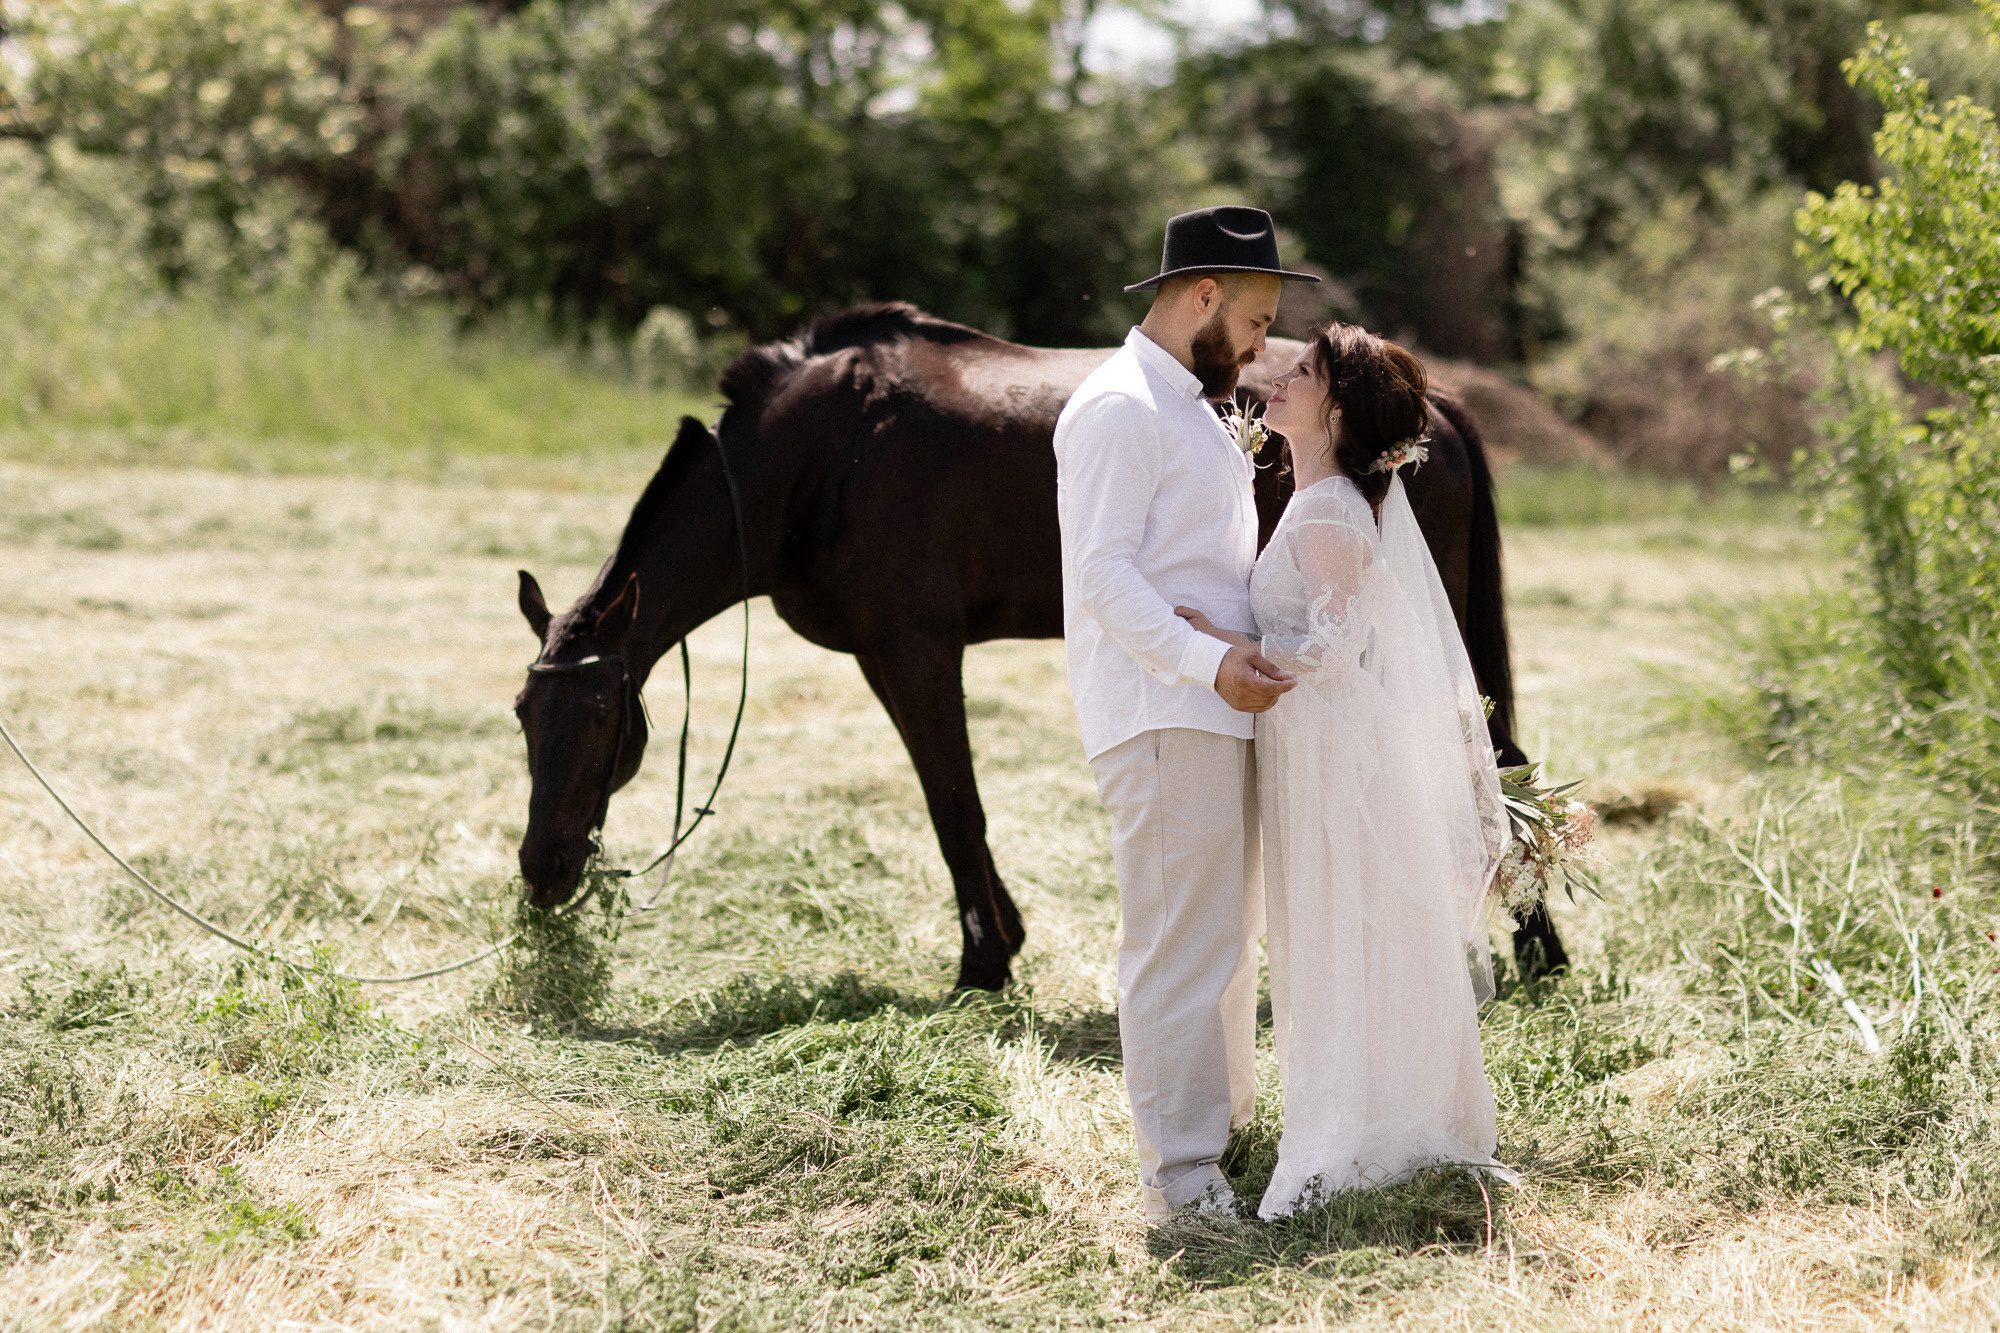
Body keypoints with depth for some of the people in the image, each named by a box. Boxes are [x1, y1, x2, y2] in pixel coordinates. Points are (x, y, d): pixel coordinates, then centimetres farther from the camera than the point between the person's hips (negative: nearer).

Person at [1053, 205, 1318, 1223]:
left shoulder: (1189, 408, 21)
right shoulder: (1119, 408, -12)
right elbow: (1104, 573, -20)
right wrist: (1208, 662, -27)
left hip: (1218, 708, 11)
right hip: (1162, 718, -11)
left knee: (1228, 933, 18)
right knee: (1179, 947, -9)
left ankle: (1225, 1128, 29)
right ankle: (1181, 1181, -6)